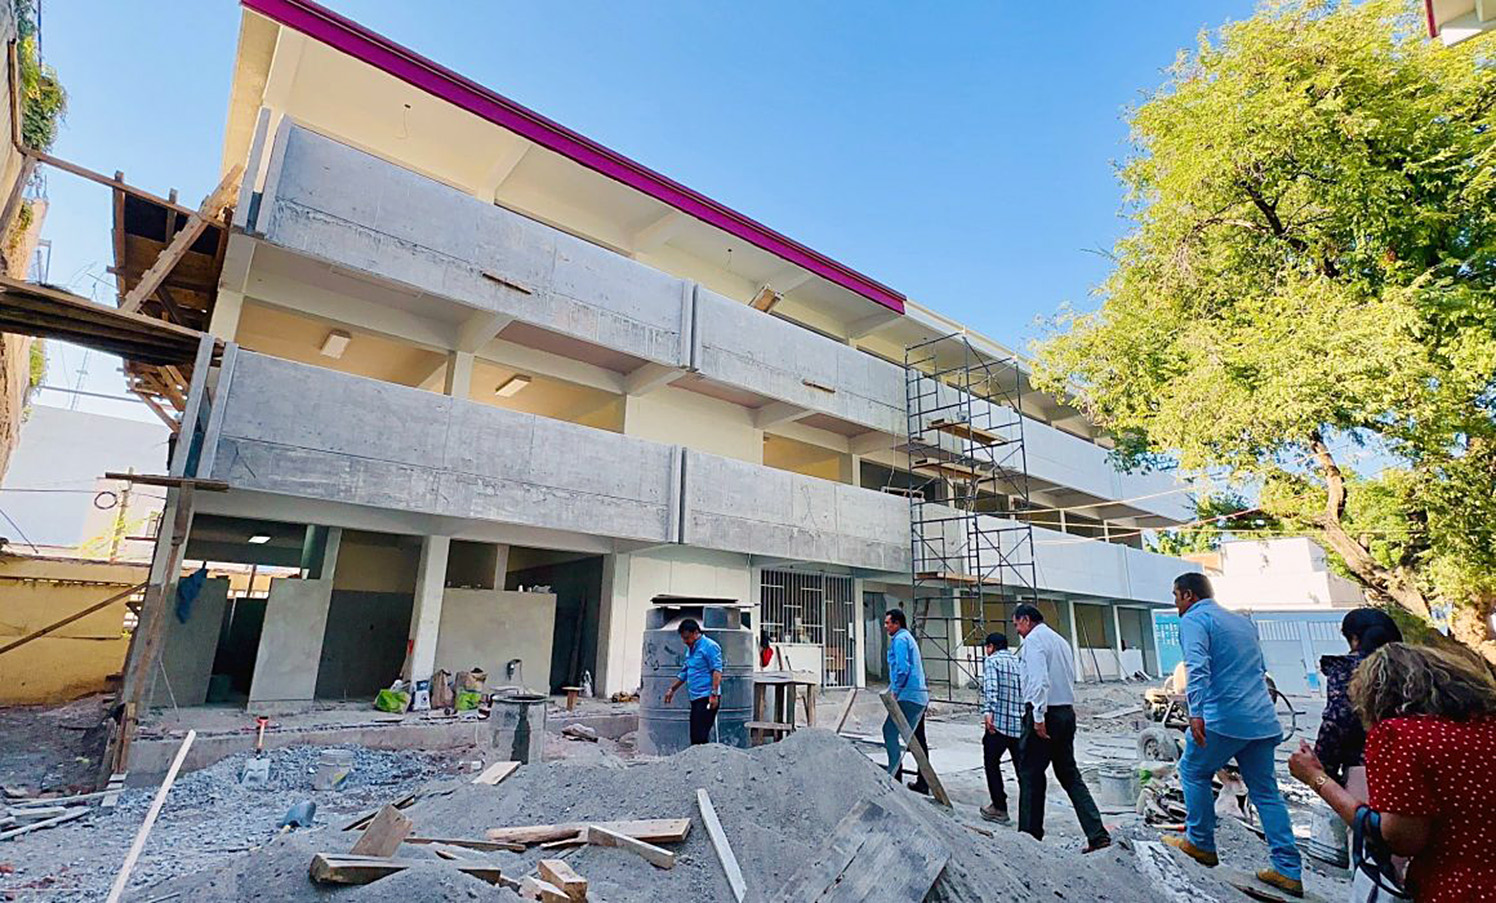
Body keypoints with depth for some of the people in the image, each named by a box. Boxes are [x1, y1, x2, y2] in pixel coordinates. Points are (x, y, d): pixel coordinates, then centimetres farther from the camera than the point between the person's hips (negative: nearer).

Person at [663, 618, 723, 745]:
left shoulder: (709, 646, -9)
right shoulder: (690, 649, 19)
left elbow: (717, 672, -16)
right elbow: (685, 672, 28)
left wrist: (714, 694, -21)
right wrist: (672, 689, 29)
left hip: (707, 698, -9)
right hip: (696, 698, 9)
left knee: (700, 735, -13)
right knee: (694, 734, 8)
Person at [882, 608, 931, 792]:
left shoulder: (900, 639, -8)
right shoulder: (908, 637, 21)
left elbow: (902, 668, -19)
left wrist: (895, 691, -12)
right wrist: (894, 688, 22)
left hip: (907, 696, -10)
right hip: (920, 696, 10)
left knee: (890, 730, -8)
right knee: (917, 739, 12)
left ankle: (894, 774, -9)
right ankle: (923, 783, 16)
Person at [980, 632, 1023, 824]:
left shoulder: (991, 661, -1)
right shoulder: (1020, 662, 16)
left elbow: (990, 687, -18)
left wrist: (988, 711, -27)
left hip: (999, 722, -5)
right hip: (1022, 724, 5)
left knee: (991, 763, 9)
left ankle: (999, 809, 11)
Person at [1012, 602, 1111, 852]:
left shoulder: (1033, 639, -10)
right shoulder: (1061, 640, 17)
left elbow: (1040, 679, -22)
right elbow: (1070, 679, 20)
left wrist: (1039, 716, -22)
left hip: (1044, 713, -8)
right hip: (1067, 712, 8)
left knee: (1030, 774, 2)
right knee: (1069, 774, 13)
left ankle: (1030, 834, 8)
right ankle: (1097, 834, 6)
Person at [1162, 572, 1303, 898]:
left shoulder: (1194, 619, -7)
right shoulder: (1242, 620, 19)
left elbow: (1197, 667, -23)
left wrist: (1196, 712, -30)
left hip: (1223, 718, -7)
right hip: (1263, 720, 8)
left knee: (1194, 772, 12)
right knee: (1266, 791, 13)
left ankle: (1200, 844, 19)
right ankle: (1289, 871, 14)